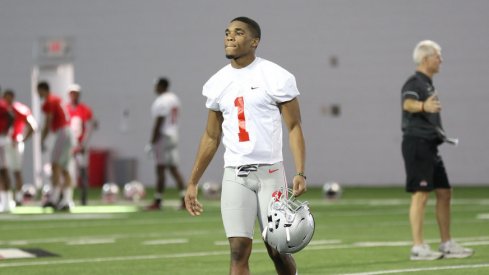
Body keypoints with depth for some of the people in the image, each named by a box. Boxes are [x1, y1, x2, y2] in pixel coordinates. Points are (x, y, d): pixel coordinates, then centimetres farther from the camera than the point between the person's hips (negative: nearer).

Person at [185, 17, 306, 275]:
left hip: (269, 172, -3)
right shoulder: (217, 83, 9)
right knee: (239, 251, -6)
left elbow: (294, 127, -4)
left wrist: (300, 173, -16)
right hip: (234, 176, 3)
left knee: (278, 250, 1)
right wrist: (192, 183, 17)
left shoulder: (275, 77, -5)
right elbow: (211, 137, 18)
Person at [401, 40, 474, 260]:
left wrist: (439, 133, 38)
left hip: (429, 146, 10)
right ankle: (418, 248, -12)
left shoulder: (428, 84, 19)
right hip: (417, 143, -10)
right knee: (420, 194, -11)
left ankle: (447, 244, 17)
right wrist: (423, 106, -54)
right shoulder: (415, 83, -11)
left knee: (444, 193, 11)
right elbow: (408, 103, -34)